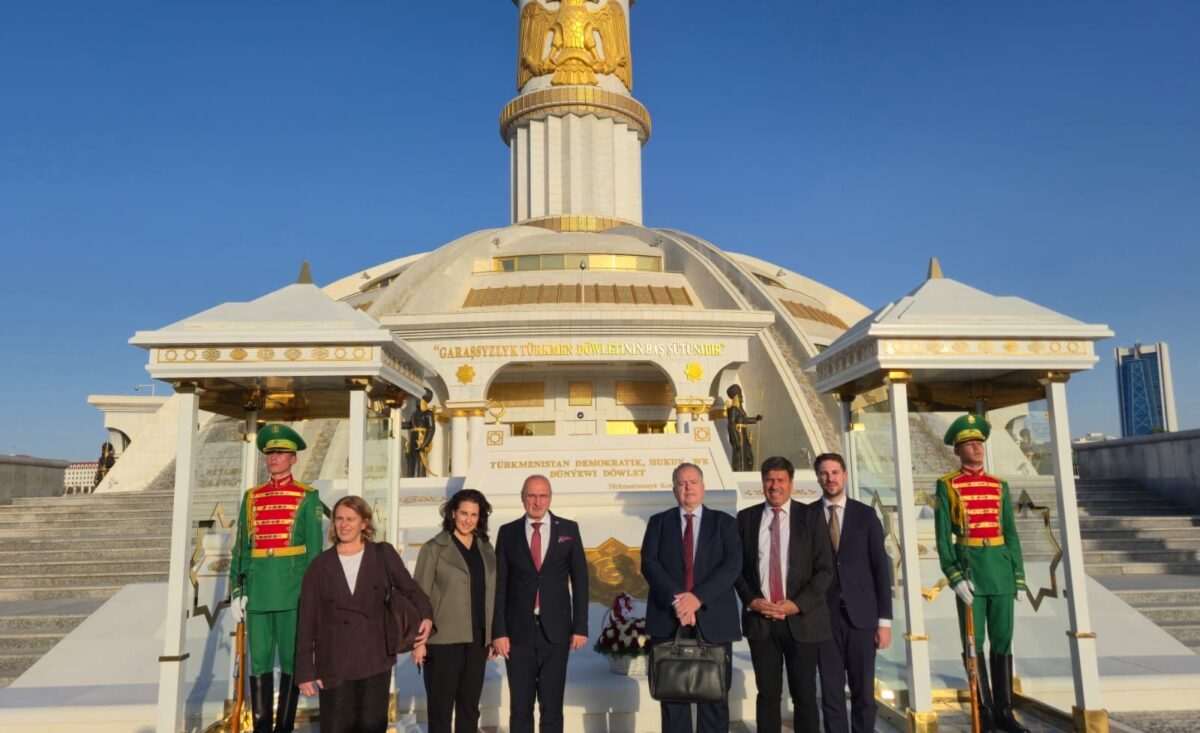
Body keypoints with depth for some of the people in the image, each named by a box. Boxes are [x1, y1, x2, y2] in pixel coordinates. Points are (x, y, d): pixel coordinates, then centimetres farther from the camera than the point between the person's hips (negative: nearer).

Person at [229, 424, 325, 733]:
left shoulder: (307, 498, 0)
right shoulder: (251, 498, 10)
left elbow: (315, 549, -2)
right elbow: (241, 547, 11)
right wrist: (236, 590, 5)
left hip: (293, 591, -3)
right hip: (258, 591, 3)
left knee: (291, 661, 4)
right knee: (259, 662, 7)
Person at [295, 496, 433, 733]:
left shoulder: (383, 555, 2)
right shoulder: (320, 565, 2)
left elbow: (409, 588, 3)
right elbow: (307, 621, 3)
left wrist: (426, 615, -19)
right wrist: (305, 671, -1)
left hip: (375, 662, 0)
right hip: (334, 665, 0)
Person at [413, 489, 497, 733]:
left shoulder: (485, 548, 10)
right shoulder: (434, 548, -4)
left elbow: (491, 593, 11)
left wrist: (493, 634, 7)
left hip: (477, 640, 4)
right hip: (444, 639, -4)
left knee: (470, 706, 12)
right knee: (441, 706, 4)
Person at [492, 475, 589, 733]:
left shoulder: (568, 529, 3)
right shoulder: (508, 532, 3)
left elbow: (580, 580, 4)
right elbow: (499, 585, 2)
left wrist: (580, 627, -1)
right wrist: (499, 631, -4)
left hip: (555, 630, 0)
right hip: (518, 630, 0)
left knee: (552, 706, 6)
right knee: (520, 706, 6)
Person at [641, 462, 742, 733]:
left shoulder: (724, 522, 9)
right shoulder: (658, 522, 11)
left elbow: (733, 565, -4)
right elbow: (649, 564, -2)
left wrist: (698, 597, -16)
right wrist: (675, 600, -16)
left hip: (713, 620, 0)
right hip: (668, 620, 0)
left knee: (715, 698, 4)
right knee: (672, 698, 4)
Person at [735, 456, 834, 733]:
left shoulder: (811, 516, 1)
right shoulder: (746, 518, 7)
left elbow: (824, 568, -3)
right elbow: (737, 566, 7)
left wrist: (798, 604, -12)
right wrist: (751, 601, -8)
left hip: (801, 619, -1)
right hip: (760, 619, 1)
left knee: (804, 695, 5)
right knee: (768, 694, 6)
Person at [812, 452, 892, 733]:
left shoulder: (865, 514, 3)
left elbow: (881, 568, 3)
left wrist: (884, 619, -1)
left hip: (861, 614, 0)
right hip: (824, 616, 0)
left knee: (863, 691, 6)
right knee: (831, 693, 4)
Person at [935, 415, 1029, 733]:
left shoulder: (999, 485, 11)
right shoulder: (946, 486, -2)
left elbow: (1011, 533, 12)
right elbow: (942, 536, -6)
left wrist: (1018, 575, 6)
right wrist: (956, 577, -14)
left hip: (1001, 569, 4)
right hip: (969, 567, -4)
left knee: (1003, 641, 8)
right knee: (974, 643, 2)